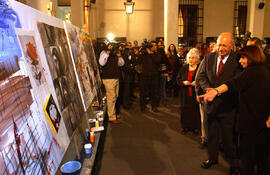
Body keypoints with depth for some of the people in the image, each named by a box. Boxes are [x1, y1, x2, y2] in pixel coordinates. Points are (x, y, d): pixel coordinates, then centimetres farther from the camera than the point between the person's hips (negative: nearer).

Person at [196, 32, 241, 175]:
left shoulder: (237, 60, -11)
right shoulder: (209, 57, 3)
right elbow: (201, 76, 4)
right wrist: (208, 88, -15)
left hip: (227, 106, -4)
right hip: (211, 103, 4)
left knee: (228, 137, 8)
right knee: (212, 134, 19)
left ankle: (233, 163, 32)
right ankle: (212, 158, 41)